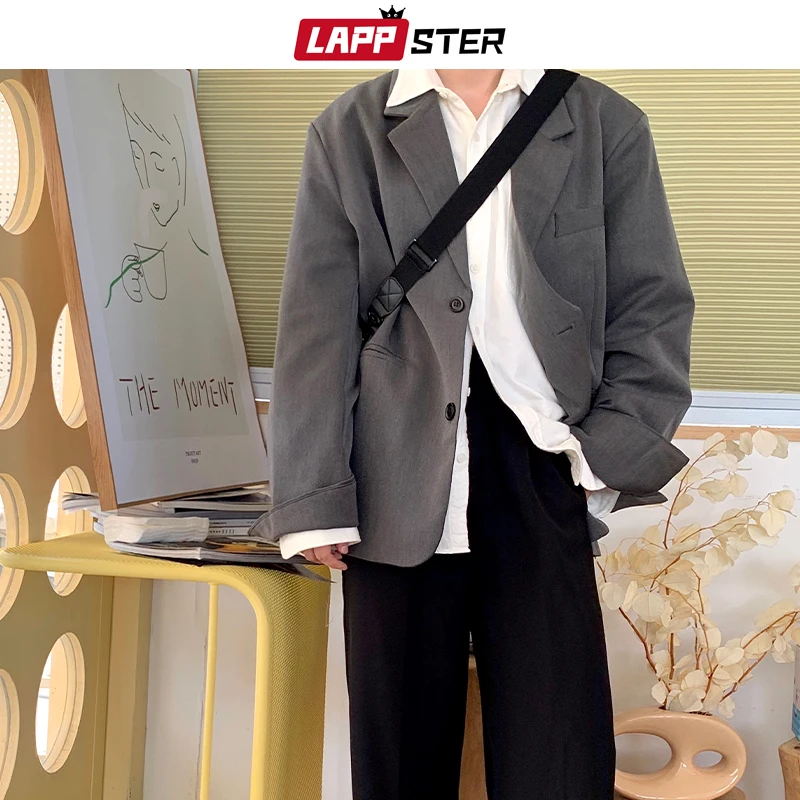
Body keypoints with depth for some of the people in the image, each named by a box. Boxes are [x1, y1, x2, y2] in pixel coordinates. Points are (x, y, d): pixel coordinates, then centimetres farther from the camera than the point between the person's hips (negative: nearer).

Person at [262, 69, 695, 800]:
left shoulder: (608, 125, 10)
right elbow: (317, 326, 3)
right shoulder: (348, 132, 9)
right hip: (400, 477, 0)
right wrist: (315, 495, -4)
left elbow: (653, 306, 7)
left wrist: (615, 450, -6)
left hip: (541, 468, 0)